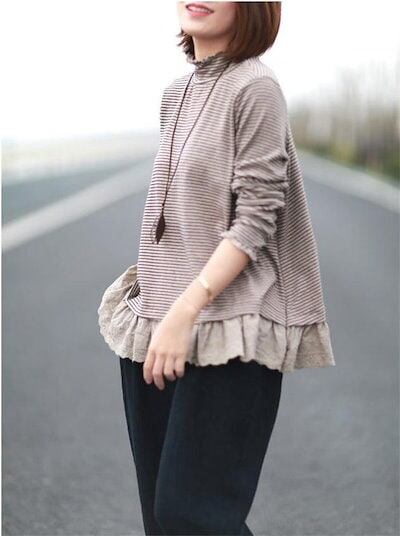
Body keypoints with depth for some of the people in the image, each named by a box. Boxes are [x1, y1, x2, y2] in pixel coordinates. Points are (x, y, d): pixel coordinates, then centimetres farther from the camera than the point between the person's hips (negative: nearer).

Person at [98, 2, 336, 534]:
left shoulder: (255, 88, -9)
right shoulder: (176, 91, 13)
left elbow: (256, 220, -14)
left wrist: (185, 311, -20)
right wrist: (151, 288, 16)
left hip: (227, 330, -7)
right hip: (156, 322, 7)